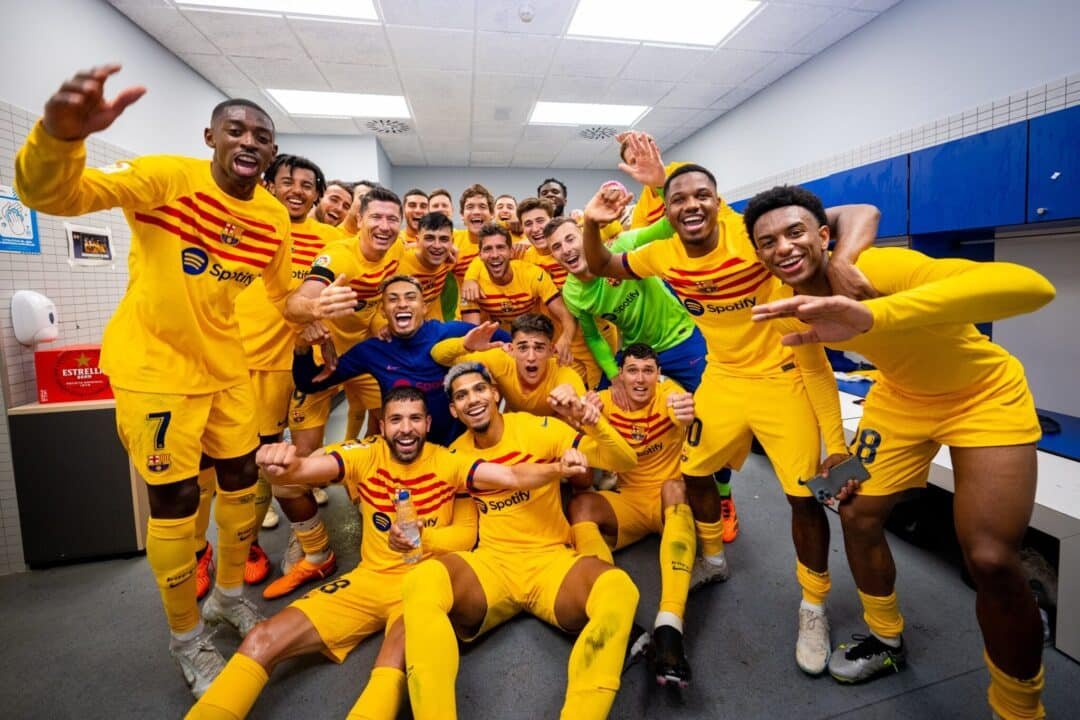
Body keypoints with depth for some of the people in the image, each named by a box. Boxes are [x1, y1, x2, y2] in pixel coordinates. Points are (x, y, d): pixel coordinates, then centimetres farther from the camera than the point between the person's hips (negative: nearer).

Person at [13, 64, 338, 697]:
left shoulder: (275, 217, -1)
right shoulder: (167, 177, -15)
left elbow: (282, 292, 10)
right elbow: (51, 195, -29)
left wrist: (309, 307, -12)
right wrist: (62, 134, -49)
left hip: (225, 364, 6)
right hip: (154, 365, -5)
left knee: (243, 481, 13)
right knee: (176, 500, 0)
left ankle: (230, 595, 38)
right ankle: (187, 638, 25)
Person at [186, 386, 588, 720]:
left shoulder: (447, 462, -8)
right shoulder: (366, 456, -5)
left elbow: (512, 477, -19)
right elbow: (305, 470, -23)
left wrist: (555, 468, -39)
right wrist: (283, 465, -47)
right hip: (370, 577, 3)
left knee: (398, 658, -34)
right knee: (262, 640, -8)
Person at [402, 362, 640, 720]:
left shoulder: (539, 429, -4)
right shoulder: (456, 454, 8)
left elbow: (623, 461, -8)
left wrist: (593, 423, -29)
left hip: (550, 559, -1)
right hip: (489, 563, 2)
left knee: (620, 589, -33)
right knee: (420, 584, -30)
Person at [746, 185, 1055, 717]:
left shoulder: (881, 268, -35)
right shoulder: (789, 311, -15)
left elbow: (1033, 286, -50)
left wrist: (870, 315, -64)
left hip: (985, 395, -5)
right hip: (899, 399, 6)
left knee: (990, 560, -13)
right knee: (857, 514, 6)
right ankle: (888, 641, 33)